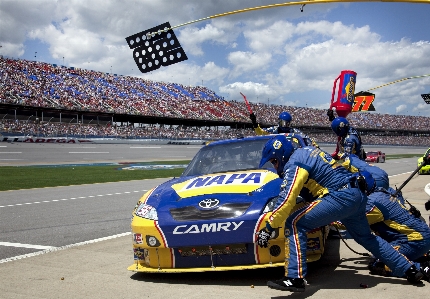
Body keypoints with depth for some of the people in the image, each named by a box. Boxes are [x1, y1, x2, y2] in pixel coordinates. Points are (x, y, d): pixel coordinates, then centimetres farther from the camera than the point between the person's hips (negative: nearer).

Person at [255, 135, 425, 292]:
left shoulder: (294, 164, -10)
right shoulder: (305, 152, 17)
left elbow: (286, 200, -16)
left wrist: (268, 228, -11)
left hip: (341, 197, -10)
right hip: (357, 195, 10)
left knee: (294, 223, -11)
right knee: (366, 238, 28)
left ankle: (295, 278, -17)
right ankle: (409, 270, 39)